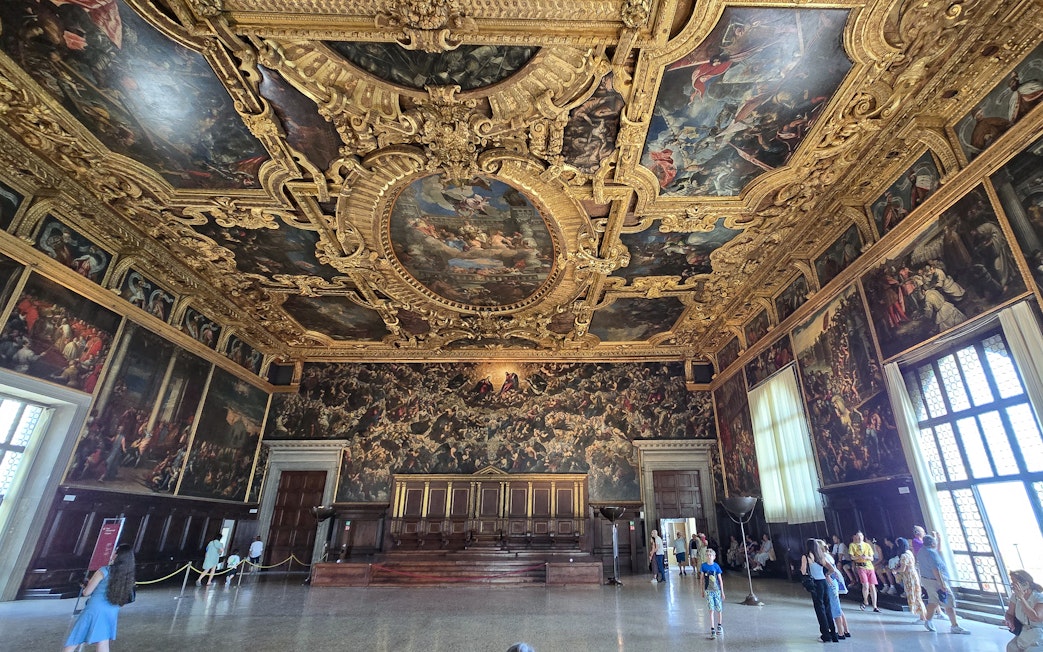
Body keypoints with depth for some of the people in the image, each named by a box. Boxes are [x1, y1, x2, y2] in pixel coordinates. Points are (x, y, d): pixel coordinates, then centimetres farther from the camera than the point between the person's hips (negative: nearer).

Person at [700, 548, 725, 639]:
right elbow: (702, 579, 4)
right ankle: (712, 630, 2)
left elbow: (720, 579, 0)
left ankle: (719, 626, 33)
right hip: (708, 591, 0)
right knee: (711, 610, -3)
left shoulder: (716, 566, -6)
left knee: (719, 609, 11)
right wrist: (703, 591, 7)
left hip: (717, 590, 0)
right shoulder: (703, 566, -4)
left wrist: (722, 591, 1)